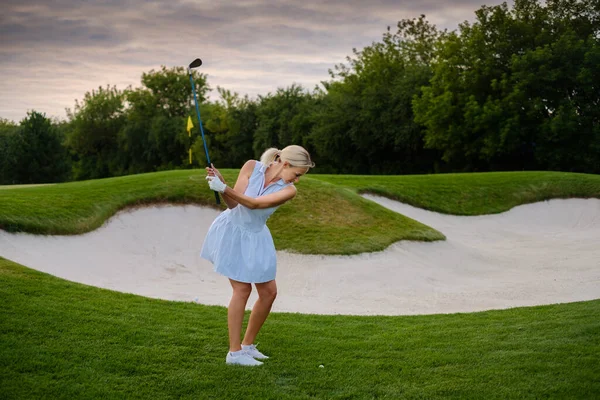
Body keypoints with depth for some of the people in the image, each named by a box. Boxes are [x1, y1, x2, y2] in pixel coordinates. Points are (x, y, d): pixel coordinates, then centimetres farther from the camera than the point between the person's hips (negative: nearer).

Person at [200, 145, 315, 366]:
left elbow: (254, 203, -28)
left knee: (269, 292, 3)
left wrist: (224, 188, -40)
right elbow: (233, 203, -18)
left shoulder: (288, 190, -13)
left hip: (256, 237, 4)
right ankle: (234, 352, 3)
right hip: (232, 231, -4)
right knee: (242, 289, -7)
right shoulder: (252, 166, -16)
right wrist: (220, 183, -36)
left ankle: (247, 345, 21)